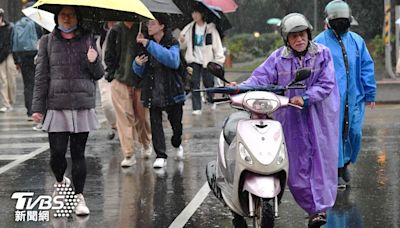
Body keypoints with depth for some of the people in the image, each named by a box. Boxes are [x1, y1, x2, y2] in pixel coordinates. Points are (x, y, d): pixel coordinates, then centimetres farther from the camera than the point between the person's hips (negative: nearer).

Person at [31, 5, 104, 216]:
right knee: (57, 153, -3)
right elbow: (41, 76, 4)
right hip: (57, 106, 0)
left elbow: (99, 74, 9)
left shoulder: (87, 40, 8)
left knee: (78, 153, 3)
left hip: (83, 106, 0)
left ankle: (79, 197, 10)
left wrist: (93, 62, -13)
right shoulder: (48, 41, 6)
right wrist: (38, 107, -1)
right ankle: (60, 182, 27)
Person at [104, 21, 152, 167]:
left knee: (142, 115, 9)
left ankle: (146, 144, 35)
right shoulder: (116, 31, 2)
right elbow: (109, 56, 10)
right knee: (124, 116, -4)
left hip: (141, 80, 0)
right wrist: (111, 73, 2)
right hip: (120, 80, 0)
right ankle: (128, 155, -1)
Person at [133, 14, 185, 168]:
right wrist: (137, 64, -14)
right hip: (153, 91, 2)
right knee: (155, 123, -8)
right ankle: (160, 156, -4)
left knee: (176, 123, 10)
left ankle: (177, 144, 40)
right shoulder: (146, 44, 6)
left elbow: (173, 60, -29)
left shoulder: (172, 44, -5)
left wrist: (150, 45, -32)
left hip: (171, 91, -2)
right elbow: (140, 72, 12)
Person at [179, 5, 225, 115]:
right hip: (194, 60, 2)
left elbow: (217, 45, -5)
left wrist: (219, 60, -11)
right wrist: (182, 41, -12)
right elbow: (183, 46, 11)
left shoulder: (211, 28, -6)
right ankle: (196, 108, -3)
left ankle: (211, 100, 35)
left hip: (207, 60, -2)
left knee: (208, 82, 6)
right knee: (195, 84, -5)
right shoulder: (189, 28, 4)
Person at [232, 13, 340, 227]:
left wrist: (305, 98, -18)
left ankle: (321, 207, 4)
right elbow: (260, 77, -5)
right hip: (292, 119, 1)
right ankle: (312, 207, 11)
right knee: (297, 163, 0)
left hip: (320, 116, -1)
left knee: (321, 159, -3)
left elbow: (326, 84, -6)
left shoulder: (323, 54, 0)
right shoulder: (278, 57, 4)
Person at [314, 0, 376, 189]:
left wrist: (370, 94, 9)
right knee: (334, 134, -3)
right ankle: (336, 172, 6)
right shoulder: (320, 42, 0)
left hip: (354, 97, 4)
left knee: (354, 133, 3)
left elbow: (367, 67, 14)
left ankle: (345, 163, 26)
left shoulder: (357, 41, 11)